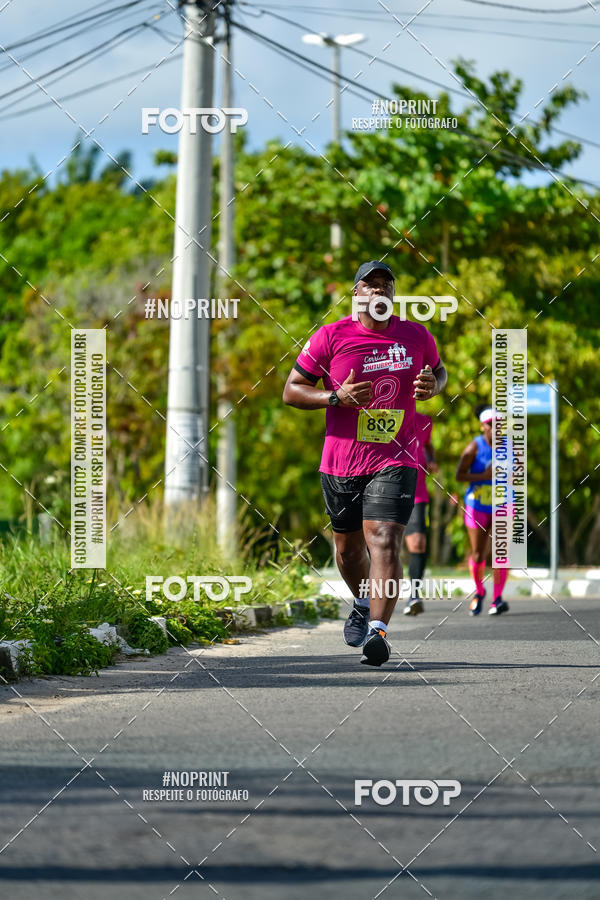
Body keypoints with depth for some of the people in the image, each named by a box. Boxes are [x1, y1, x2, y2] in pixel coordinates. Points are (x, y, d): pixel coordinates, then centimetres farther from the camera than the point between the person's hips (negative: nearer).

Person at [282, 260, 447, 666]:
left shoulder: (417, 337, 2)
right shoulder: (331, 337, -5)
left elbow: (438, 370, 23)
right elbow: (291, 390, -1)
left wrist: (433, 385, -2)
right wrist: (337, 397, -18)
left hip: (395, 460, -1)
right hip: (342, 461, 1)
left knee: (384, 541, -19)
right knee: (349, 547, 16)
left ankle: (378, 630, -26)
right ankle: (364, 603, 46)